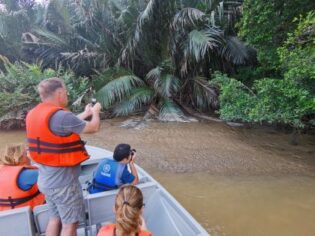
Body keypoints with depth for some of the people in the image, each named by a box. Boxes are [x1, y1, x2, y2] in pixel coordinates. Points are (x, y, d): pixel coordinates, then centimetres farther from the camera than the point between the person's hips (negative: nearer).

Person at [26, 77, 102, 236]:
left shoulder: (35, 114, 2)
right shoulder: (60, 115, -27)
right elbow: (93, 128, -16)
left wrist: (85, 114, 19)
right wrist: (95, 112, 4)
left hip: (46, 179, 9)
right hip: (63, 182, -9)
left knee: (55, 219, 22)